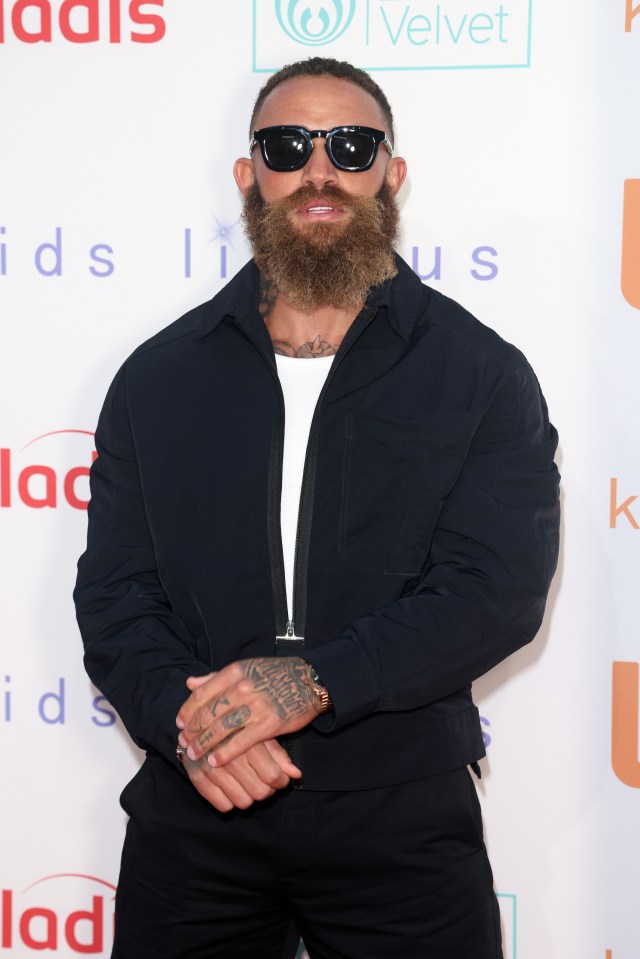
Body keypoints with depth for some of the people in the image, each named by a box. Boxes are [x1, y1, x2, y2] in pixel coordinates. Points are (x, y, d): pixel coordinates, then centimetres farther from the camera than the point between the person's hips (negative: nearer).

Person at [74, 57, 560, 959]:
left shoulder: (483, 374, -1)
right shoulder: (160, 376, 6)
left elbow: (500, 587, -11)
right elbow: (113, 589, 2)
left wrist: (315, 680, -22)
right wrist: (186, 716, -17)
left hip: (401, 815, -1)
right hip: (194, 810, 2)